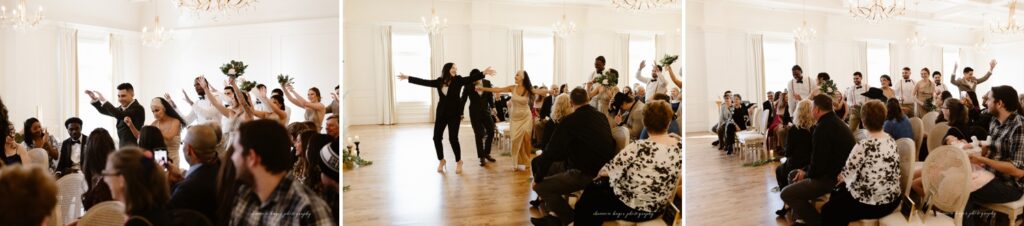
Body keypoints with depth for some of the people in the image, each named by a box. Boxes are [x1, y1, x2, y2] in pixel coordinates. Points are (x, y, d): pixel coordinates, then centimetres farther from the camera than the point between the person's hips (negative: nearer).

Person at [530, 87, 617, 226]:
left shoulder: (570, 121, -11)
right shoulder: (602, 117, 10)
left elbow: (552, 152, -10)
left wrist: (538, 178, 2)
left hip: (585, 174, -8)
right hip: (605, 171, 8)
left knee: (540, 186, -1)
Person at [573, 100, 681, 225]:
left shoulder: (639, 148, -30)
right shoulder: (680, 144, -13)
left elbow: (609, 170, -16)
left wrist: (600, 173, 5)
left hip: (632, 207, -7)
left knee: (584, 205, 22)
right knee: (600, 186, 30)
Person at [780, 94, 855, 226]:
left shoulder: (823, 127, -21)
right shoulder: (836, 122, 12)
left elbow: (818, 162, -23)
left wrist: (806, 174, -3)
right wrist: (806, 170, 10)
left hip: (832, 178, -11)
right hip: (839, 173, 11)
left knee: (786, 194, -9)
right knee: (793, 175, 23)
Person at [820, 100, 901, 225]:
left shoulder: (863, 146, -25)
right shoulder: (891, 141, -2)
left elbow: (847, 173, -14)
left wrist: (841, 176, 9)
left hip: (870, 204, -8)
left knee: (828, 211, 17)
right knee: (838, 193, 29)